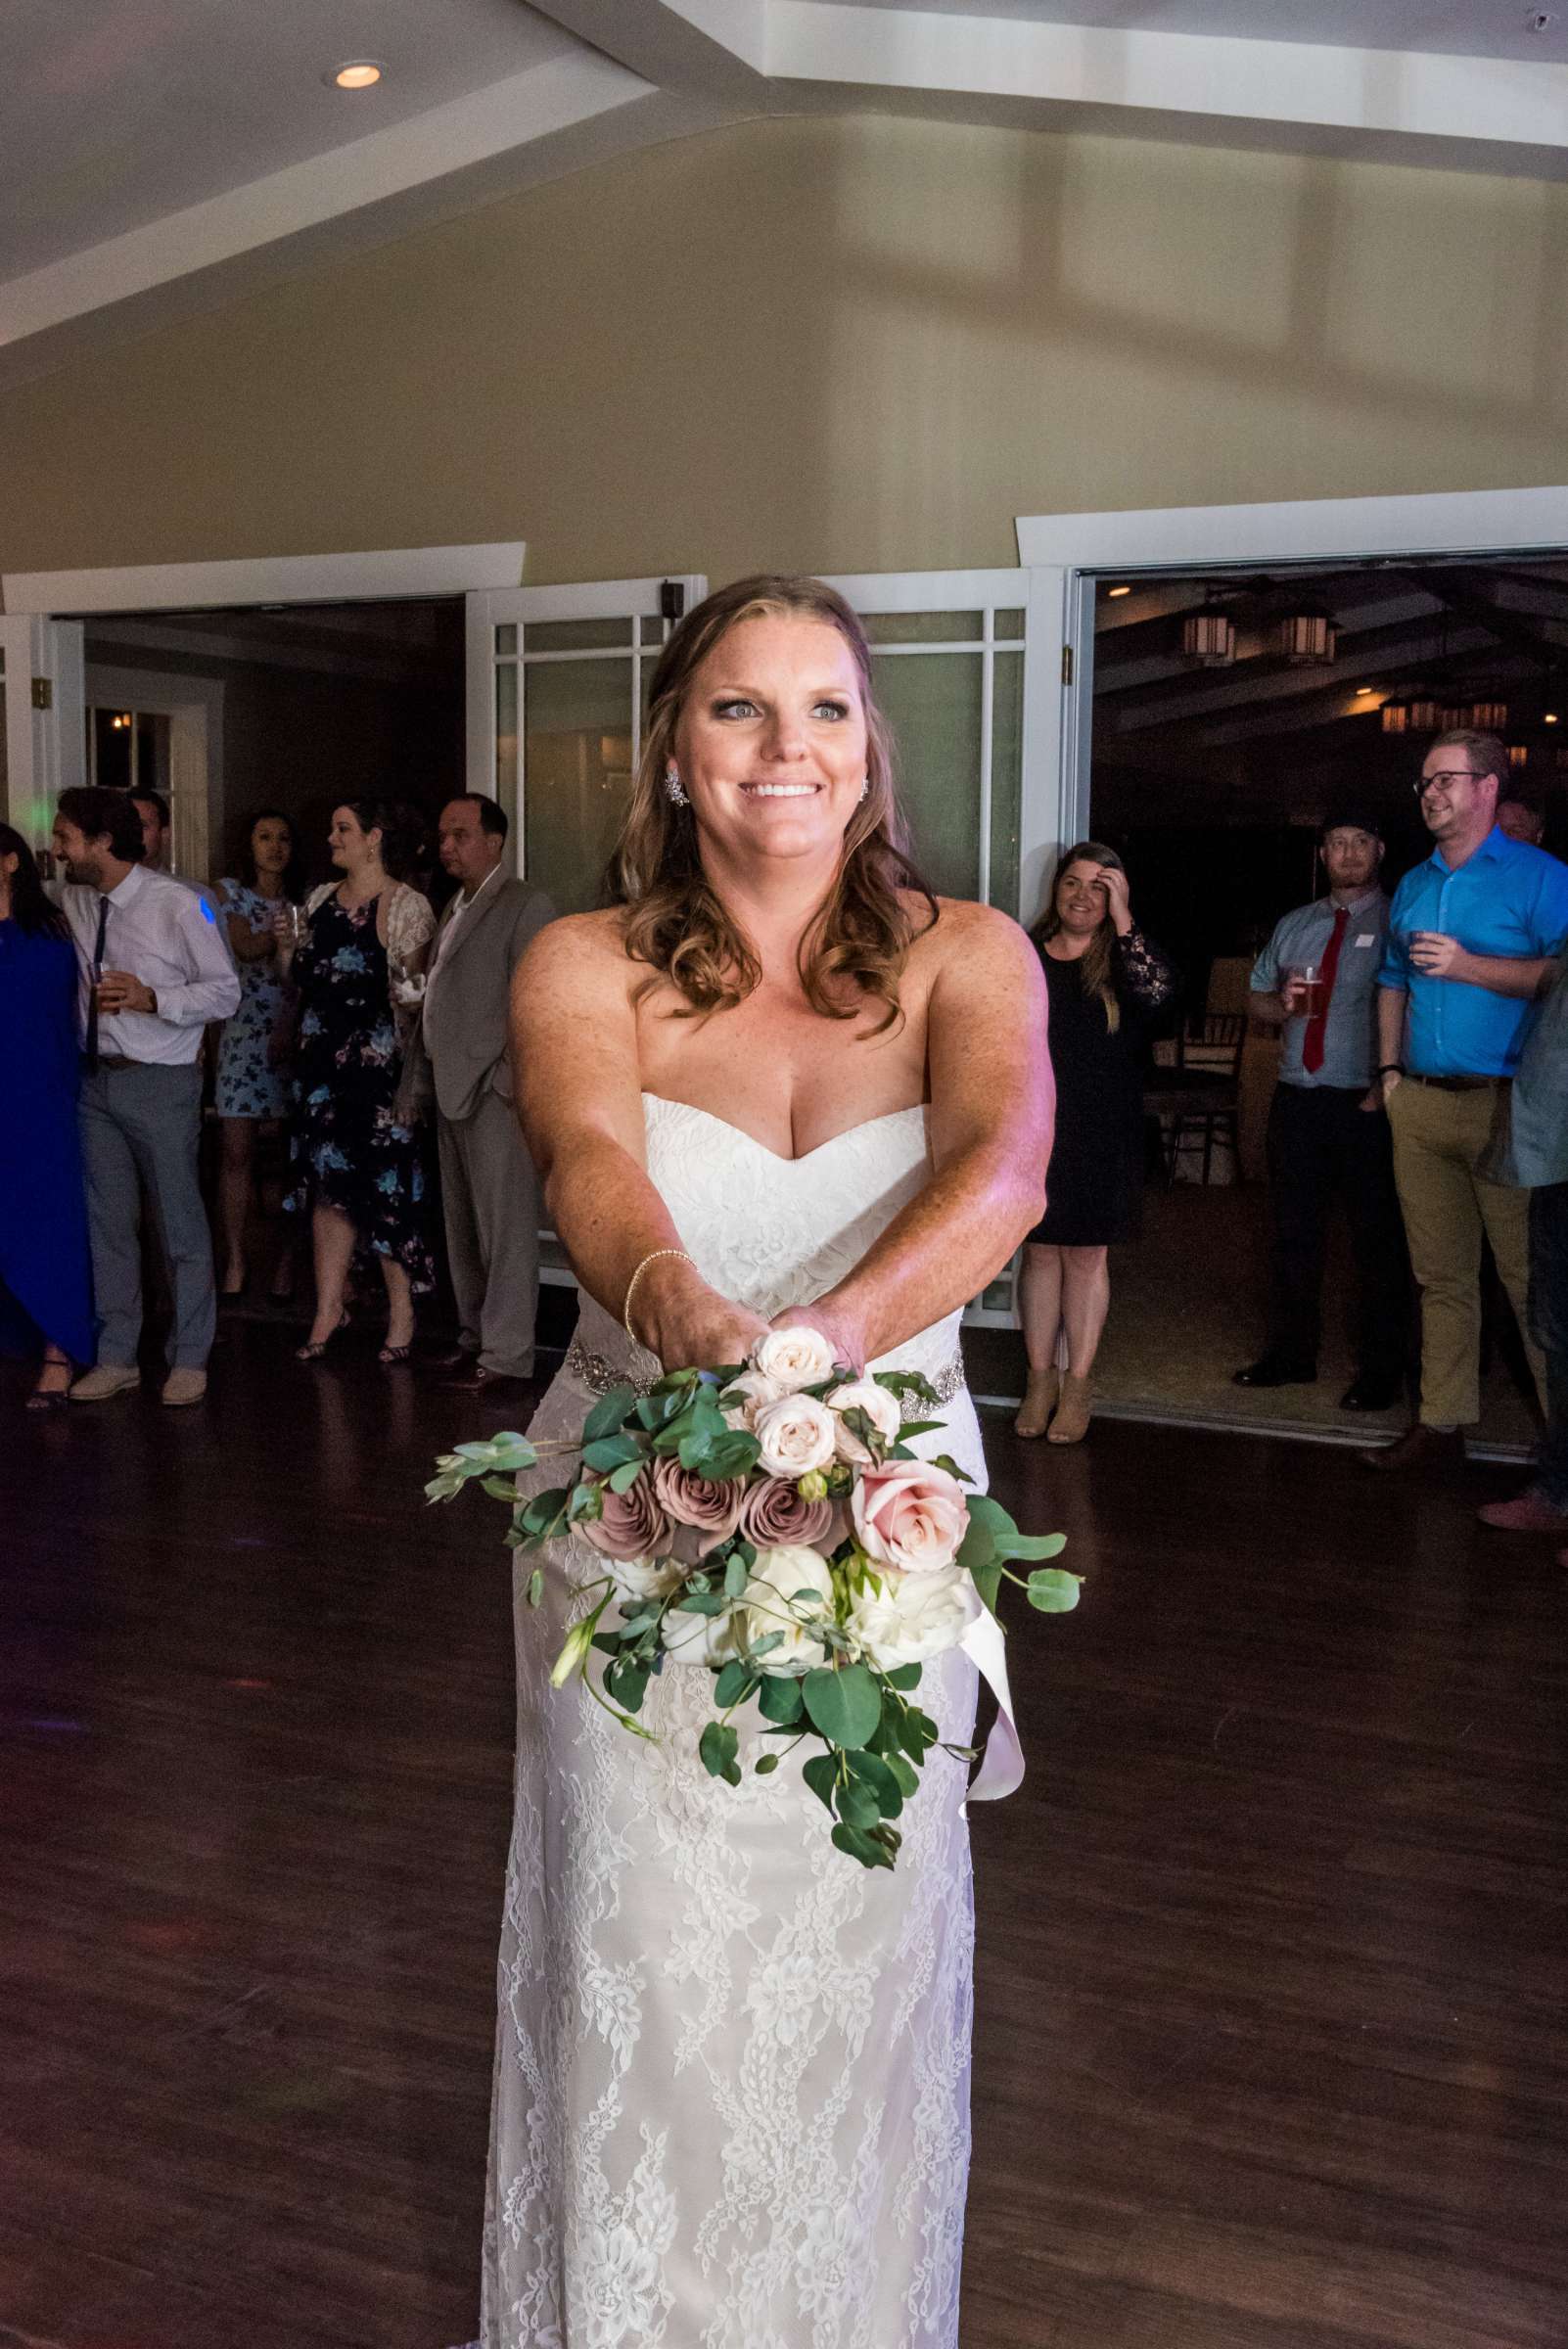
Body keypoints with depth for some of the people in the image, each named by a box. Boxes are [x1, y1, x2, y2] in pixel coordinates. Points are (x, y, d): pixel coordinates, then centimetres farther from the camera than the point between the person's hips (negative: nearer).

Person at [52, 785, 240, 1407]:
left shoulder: (179, 904, -12)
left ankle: (189, 1359, 15)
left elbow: (226, 991, -9)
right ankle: (116, 1358, 22)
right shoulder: (72, 902, 5)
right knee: (107, 1222, 11)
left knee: (180, 1223, 2)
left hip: (160, 1082, -5)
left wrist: (151, 998, -21)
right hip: (95, 1079, 6)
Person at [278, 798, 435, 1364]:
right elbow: (301, 977, 20)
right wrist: (285, 945, 2)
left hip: (379, 1063, -6)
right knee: (327, 1185, 8)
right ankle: (328, 1308, 17)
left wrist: (414, 1075, -19)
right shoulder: (320, 900, 14)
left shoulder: (405, 906, -6)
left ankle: (401, 1314, 10)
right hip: (322, 1063, 6)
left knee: (385, 1187, -1)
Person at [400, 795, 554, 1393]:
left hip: (494, 1092, -9)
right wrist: (421, 1076, 13)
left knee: (504, 1225, -5)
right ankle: (474, 1336, 22)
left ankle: (505, 1352, -2)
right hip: (451, 1090, 9)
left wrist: (510, 1078, -17)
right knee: (461, 1225, 13)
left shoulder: (525, 906, -5)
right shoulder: (454, 908, 21)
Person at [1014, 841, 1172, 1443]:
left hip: (1099, 1135, -1)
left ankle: (1077, 1386, 14)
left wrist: (1121, 917, -18)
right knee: (1039, 1252, 6)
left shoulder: (1120, 959, 1)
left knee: (1086, 1255, 5)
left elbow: (1158, 990, -22)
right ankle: (1040, 1379, 18)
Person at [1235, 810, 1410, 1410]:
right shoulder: (1293, 926, 16)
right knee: (1292, 1232, 11)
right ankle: (1291, 1354, 23)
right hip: (1297, 1100, 6)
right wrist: (1281, 1003, -3)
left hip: (1369, 1106, -5)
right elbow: (1257, 1000, 20)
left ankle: (1380, 1373, 11)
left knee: (1378, 1238, 2)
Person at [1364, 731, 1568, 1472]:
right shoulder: (1413, 886, 17)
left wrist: (1468, 966, -19)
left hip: (1504, 1104, -6)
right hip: (1421, 1104, 6)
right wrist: (1390, 1068, 13)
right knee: (1440, 1275, 11)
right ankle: (1441, 1421, 18)